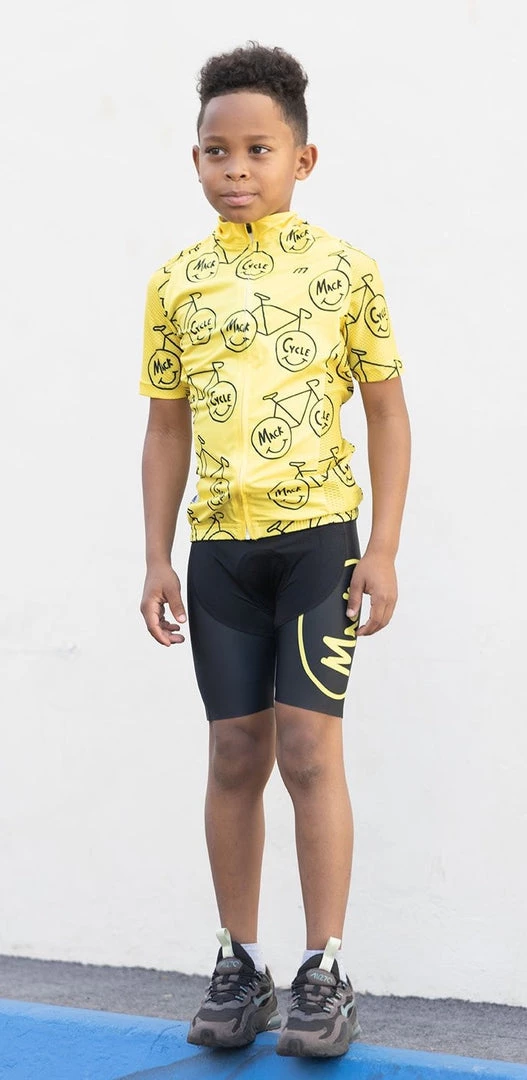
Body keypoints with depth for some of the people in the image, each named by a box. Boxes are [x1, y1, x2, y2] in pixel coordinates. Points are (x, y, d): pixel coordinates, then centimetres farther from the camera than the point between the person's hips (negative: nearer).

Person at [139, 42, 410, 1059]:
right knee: (235, 756, 8)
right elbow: (168, 428, 11)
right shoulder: (177, 283, 6)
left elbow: (387, 409, 2)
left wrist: (384, 548, -4)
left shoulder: (344, 269, -1)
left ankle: (325, 973, 4)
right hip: (219, 547, 3)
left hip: (318, 537, -3)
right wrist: (158, 558, 6)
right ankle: (239, 964, 19)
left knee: (309, 748, -6)